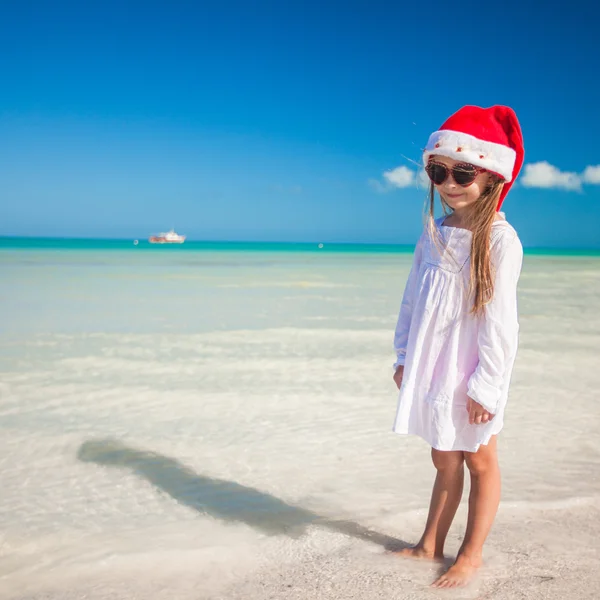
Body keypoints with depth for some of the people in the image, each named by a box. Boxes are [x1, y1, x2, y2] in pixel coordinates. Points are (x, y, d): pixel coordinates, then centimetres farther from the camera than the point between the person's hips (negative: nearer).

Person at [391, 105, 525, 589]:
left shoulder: (499, 239, -16)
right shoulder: (434, 235, 4)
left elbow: (499, 318, -17)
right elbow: (412, 299, 10)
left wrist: (485, 385, -17)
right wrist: (404, 357, 11)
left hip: (473, 370, -6)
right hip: (434, 368, 6)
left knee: (479, 460, 11)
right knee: (444, 459, 18)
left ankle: (471, 554, 24)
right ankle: (431, 544, 31)